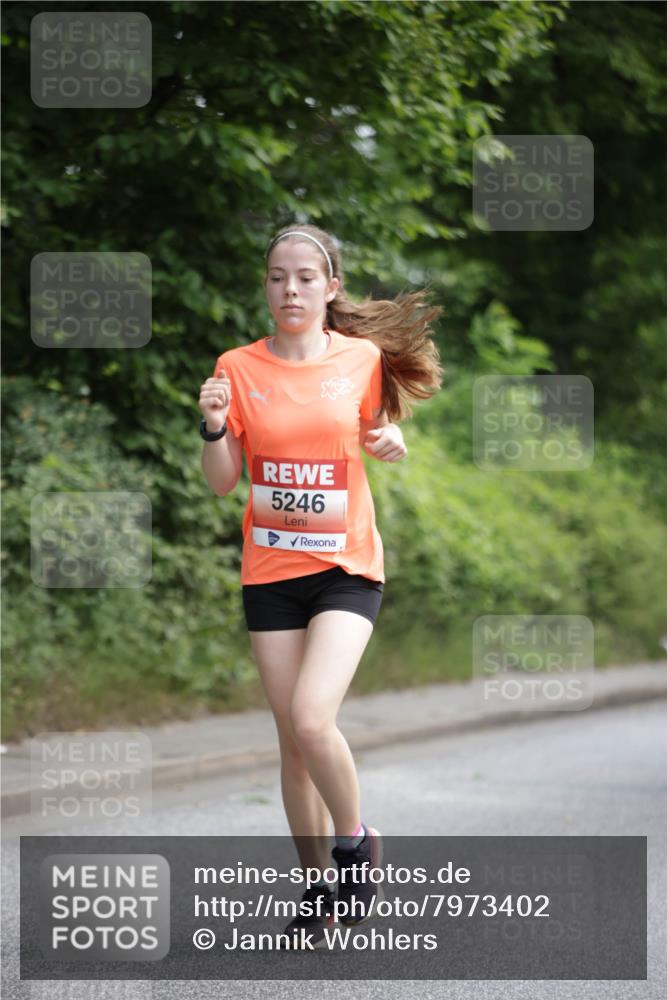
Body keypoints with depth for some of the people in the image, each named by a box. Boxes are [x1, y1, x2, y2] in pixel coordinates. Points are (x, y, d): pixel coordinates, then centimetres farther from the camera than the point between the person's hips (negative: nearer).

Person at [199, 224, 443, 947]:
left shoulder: (364, 358, -2)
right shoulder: (238, 367, -1)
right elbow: (221, 483, 1)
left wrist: (391, 446, -9)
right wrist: (214, 427, -18)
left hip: (347, 567, -2)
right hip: (270, 570, 2)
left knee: (311, 719, -20)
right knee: (292, 738, 6)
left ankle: (355, 839, 7)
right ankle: (318, 887, 22)